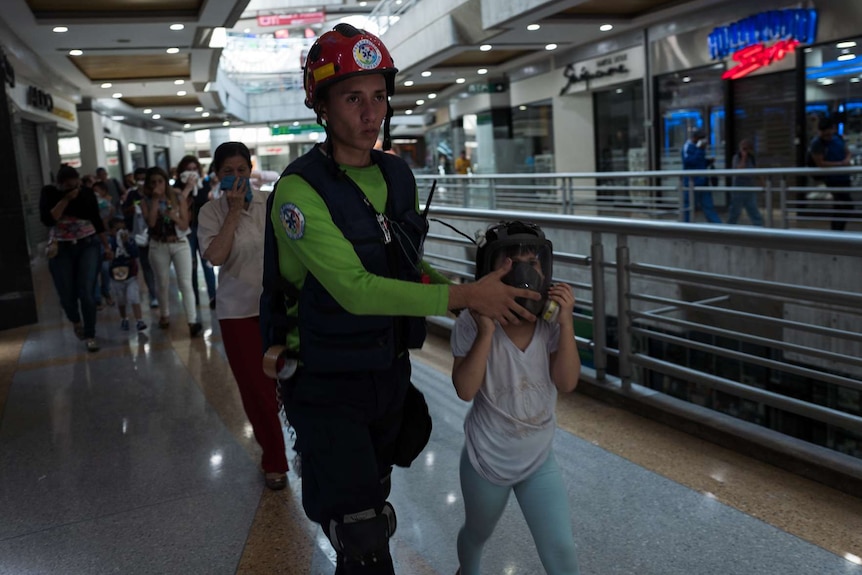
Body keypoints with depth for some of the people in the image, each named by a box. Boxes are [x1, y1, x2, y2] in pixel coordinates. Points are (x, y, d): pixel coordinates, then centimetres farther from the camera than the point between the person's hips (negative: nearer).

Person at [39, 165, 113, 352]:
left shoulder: (87, 193, -3)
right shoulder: (49, 193, -5)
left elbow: (97, 220, 6)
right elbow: (47, 220, -18)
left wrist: (107, 246, 6)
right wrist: (66, 200, -22)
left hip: (88, 246, 0)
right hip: (61, 249, 0)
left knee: (86, 292, -8)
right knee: (67, 294, 3)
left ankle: (90, 335, 2)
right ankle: (76, 321, 36)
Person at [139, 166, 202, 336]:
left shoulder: (178, 197, -3)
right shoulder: (146, 201, -1)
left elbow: (185, 225, -5)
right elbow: (151, 223, -18)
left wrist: (174, 217, -25)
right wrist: (155, 200, -18)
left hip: (180, 244, -1)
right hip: (158, 246, 2)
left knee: (185, 283, -10)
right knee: (163, 283, 13)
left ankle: (193, 321, -15)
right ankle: (164, 315, 34)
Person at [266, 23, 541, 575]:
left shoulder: (399, 174, 1)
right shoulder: (301, 190, -22)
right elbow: (355, 290, -29)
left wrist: (477, 291, -5)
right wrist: (465, 296, -31)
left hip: (390, 374, 7)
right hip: (327, 384, -6)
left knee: (373, 501, 25)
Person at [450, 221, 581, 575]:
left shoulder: (549, 320, -14)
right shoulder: (473, 322, -22)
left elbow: (567, 383, -17)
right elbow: (465, 390, -26)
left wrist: (566, 324, -26)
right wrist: (487, 331, -33)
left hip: (539, 461, 2)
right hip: (486, 459, -1)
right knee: (477, 534, 25)